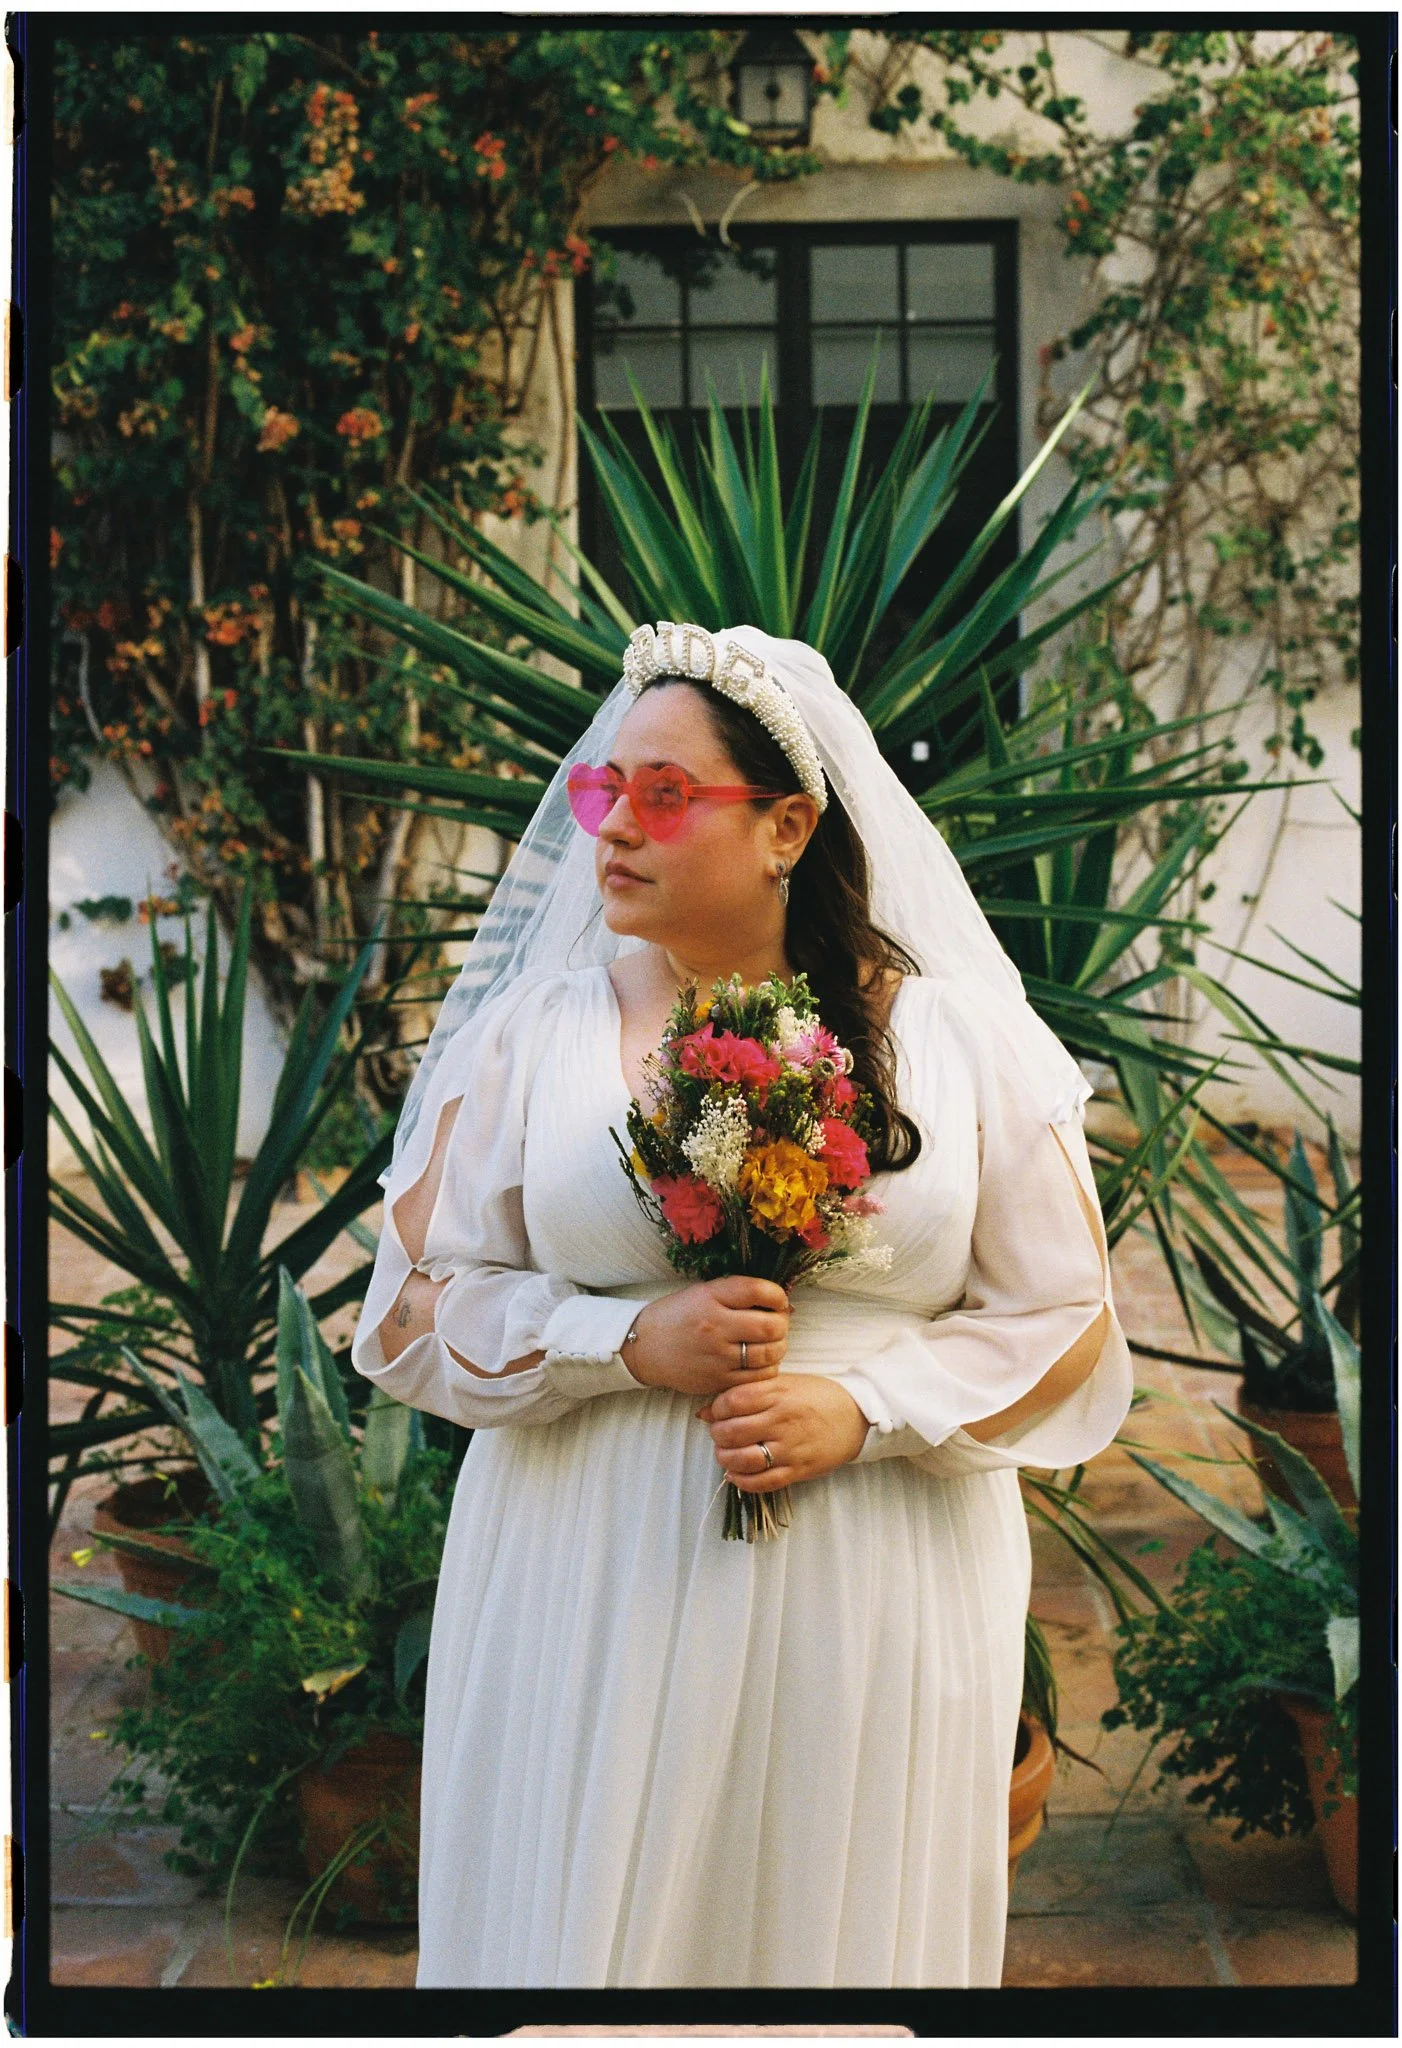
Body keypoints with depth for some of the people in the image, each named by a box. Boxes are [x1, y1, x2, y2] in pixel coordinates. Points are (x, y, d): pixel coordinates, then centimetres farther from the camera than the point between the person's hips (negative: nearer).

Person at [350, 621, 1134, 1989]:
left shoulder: (957, 1036, 1)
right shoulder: (536, 1027, 3)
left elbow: (1062, 1324, 2)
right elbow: (417, 1307, 2)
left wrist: (865, 1409, -13)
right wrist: (630, 1343, -13)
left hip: (873, 1604, 0)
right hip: (592, 1589, 1)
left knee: (836, 1923, 8)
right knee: (589, 1919, 5)